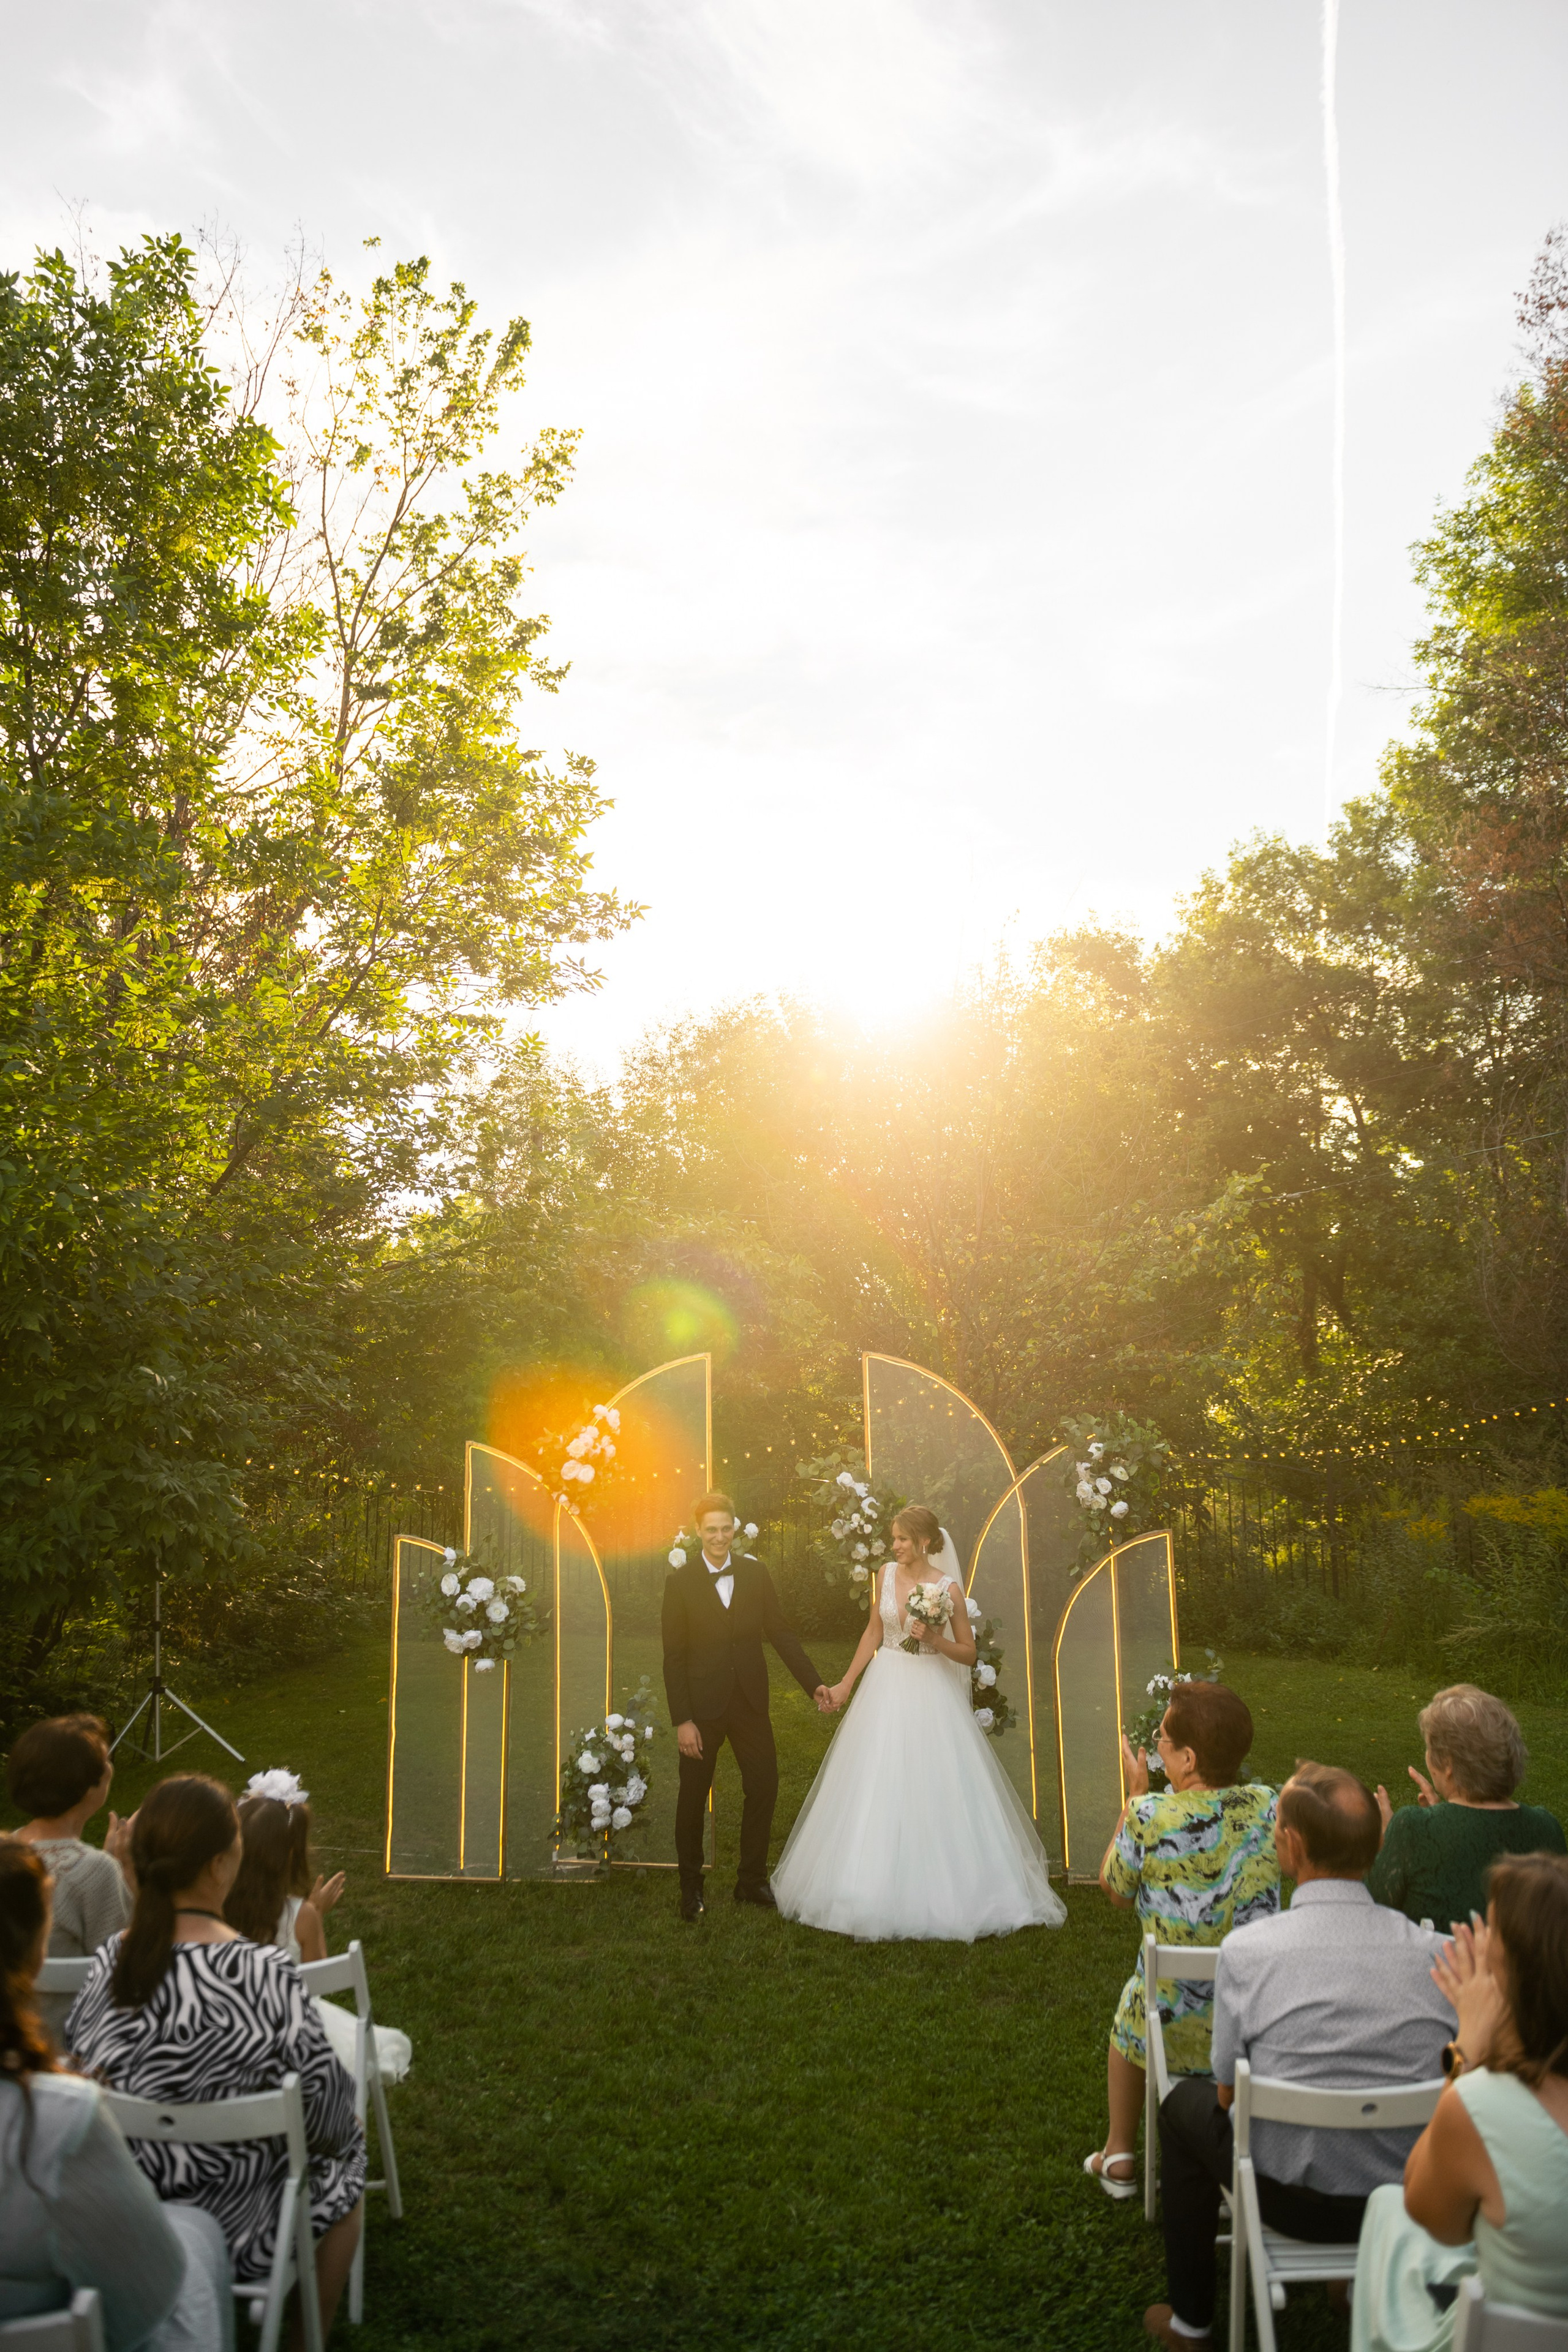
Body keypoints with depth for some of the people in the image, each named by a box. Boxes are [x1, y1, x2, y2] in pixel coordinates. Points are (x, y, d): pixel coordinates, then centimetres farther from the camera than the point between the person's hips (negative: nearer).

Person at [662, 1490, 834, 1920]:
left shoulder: (755, 1573, 0)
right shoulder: (681, 1580, -8)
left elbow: (780, 1634, 4)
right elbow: (674, 1656, -8)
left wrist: (815, 1683, -3)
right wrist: (682, 1720, -12)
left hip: (750, 1702, 3)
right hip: (702, 1706, -3)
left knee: (763, 1789, 8)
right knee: (693, 1798, 8)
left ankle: (751, 1881, 25)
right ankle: (691, 1888, 26)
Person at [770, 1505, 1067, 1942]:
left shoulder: (948, 1588, -10)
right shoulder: (887, 1573, 2)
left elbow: (969, 1653, -3)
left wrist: (935, 1641, -20)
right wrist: (846, 1684, 11)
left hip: (929, 1695, -4)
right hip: (886, 1690, 4)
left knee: (933, 1797, -1)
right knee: (877, 1797, 6)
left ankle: (944, 1903, 13)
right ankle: (877, 1899, 17)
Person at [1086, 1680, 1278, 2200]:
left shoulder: (1150, 1817, -22)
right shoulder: (1268, 1807, -12)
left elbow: (1116, 1892, -1)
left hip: (1176, 2029, -2)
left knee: (1131, 2005, 32)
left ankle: (1118, 2155, 42)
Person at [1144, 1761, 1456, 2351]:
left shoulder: (1246, 1949, -20)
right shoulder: (1436, 1953, -12)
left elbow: (1228, 2095, -7)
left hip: (1294, 2198, -3)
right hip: (1412, 2205, 3)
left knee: (1185, 2102, 25)